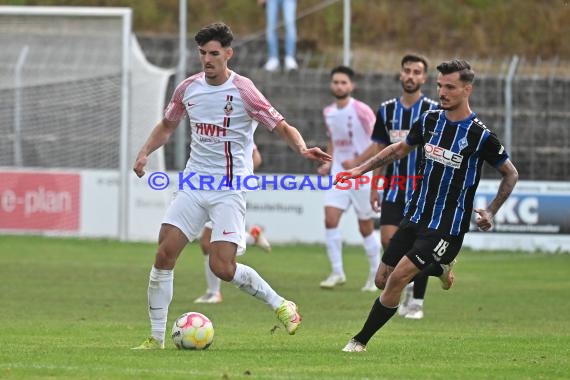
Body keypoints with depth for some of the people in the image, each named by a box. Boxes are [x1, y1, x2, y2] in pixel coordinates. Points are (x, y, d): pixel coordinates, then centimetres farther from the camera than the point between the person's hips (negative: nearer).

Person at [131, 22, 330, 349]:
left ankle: (281, 306, 7)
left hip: (230, 190, -5)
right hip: (194, 184, 5)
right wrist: (145, 153, 7)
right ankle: (157, 338, 3)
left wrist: (302, 148, -30)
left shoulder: (243, 91, -11)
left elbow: (282, 127, -10)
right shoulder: (188, 88, 5)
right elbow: (167, 125, 23)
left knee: (222, 267, -16)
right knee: (165, 254, -6)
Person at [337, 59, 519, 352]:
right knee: (383, 280, 8)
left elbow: (511, 174, -1)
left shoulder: (481, 135, -14)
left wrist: (491, 212, -8)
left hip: (448, 226, -6)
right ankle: (440, 268, 32)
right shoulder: (430, 120, 1)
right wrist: (362, 169, 15)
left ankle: (360, 341, -3)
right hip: (416, 215, 6)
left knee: (398, 277, -16)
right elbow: (400, 149, 20)